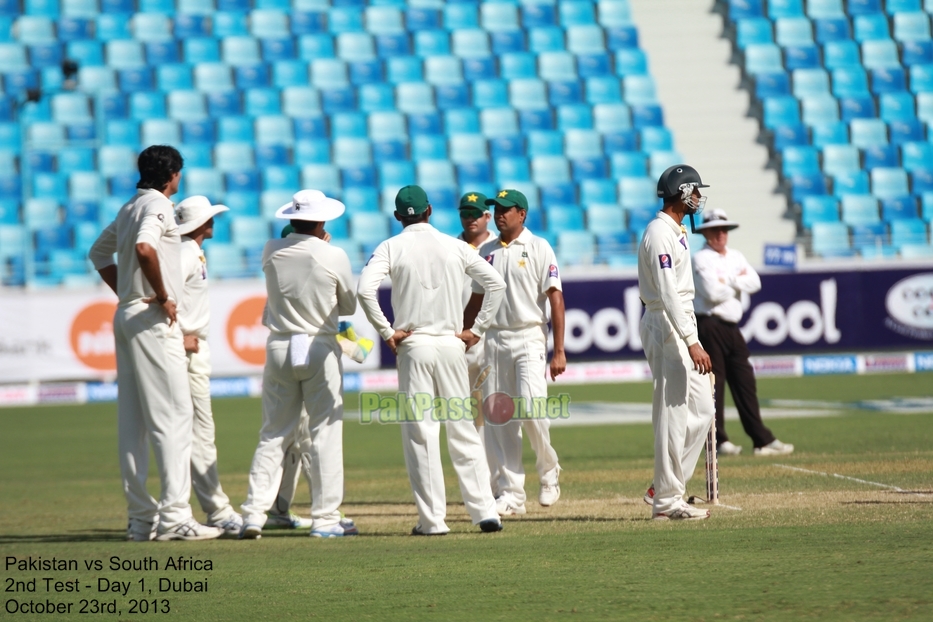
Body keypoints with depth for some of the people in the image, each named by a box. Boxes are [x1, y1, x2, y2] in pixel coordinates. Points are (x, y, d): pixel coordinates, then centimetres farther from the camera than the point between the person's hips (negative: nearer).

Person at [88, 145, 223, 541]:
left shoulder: (128, 210, 17)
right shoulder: (157, 206, -10)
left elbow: (98, 252, 30)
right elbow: (144, 247, -30)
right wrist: (163, 297, -19)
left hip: (127, 315, 10)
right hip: (153, 320, -10)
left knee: (132, 420, 7)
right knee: (173, 415, -10)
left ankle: (141, 517, 8)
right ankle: (173, 516, -15)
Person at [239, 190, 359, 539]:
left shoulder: (271, 252, 0)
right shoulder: (334, 257, -8)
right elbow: (349, 306, 5)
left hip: (279, 348, 3)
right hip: (320, 349, -3)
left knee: (273, 434, 8)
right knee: (325, 432, 2)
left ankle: (254, 513, 0)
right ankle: (325, 518, 1)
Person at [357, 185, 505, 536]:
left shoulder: (391, 247, -1)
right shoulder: (455, 246, 7)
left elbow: (365, 289, -15)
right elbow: (495, 283, 6)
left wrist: (386, 332, -7)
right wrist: (476, 330, 8)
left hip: (414, 346, -3)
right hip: (452, 345, 3)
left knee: (421, 433, -1)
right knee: (463, 430, 9)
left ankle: (433, 519, -2)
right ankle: (484, 510, 3)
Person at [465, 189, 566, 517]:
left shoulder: (538, 248, -3)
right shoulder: (486, 252, 12)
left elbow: (556, 299, -7)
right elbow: (477, 299, 18)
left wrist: (559, 351, -14)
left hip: (529, 339, -5)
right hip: (494, 339, 5)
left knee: (532, 409, -17)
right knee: (497, 417, 1)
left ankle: (548, 471, 9)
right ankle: (510, 492, 6)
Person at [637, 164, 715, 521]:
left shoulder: (674, 231, 17)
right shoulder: (660, 234, -15)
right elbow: (667, 293, -23)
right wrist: (691, 342, -28)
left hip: (681, 327, 10)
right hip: (667, 327, -10)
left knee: (701, 409, 10)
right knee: (673, 413, -7)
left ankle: (665, 487, 14)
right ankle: (666, 500, -3)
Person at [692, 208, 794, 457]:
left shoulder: (736, 257, 17)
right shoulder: (701, 259, -6)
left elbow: (754, 282, 3)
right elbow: (713, 293, -18)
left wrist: (729, 282, -10)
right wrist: (739, 282, -3)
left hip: (732, 328, 7)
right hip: (710, 325, -7)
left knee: (745, 383, 6)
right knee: (714, 383, -5)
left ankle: (762, 440, 6)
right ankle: (717, 440, 0)